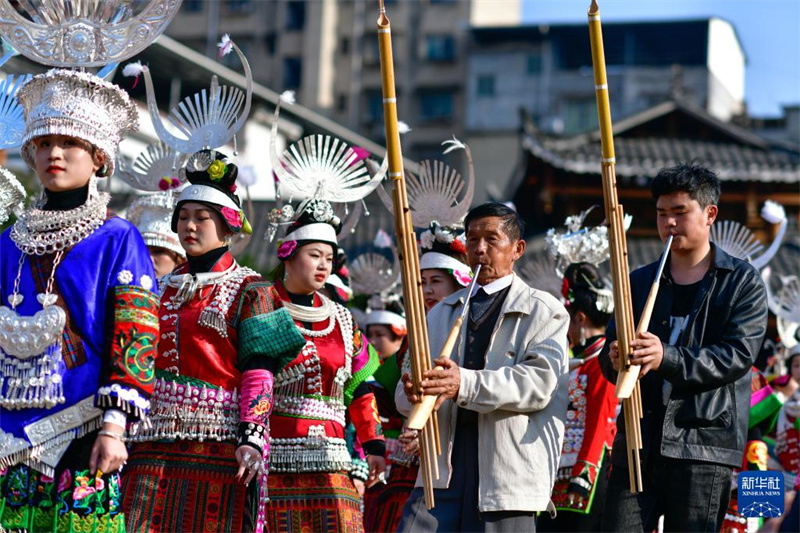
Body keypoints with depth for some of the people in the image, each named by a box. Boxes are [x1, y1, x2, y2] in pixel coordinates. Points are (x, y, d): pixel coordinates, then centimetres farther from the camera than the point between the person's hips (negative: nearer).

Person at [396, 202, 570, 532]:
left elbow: (540, 381, -12)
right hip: (444, 471, 4)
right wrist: (414, 393, -14)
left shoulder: (544, 312, 4)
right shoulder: (442, 313, 19)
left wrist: (464, 384, -25)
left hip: (507, 478, -4)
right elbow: (405, 395, 13)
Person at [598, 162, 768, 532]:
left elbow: (738, 355, -8)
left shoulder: (743, 282, 5)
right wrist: (616, 360, -15)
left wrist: (667, 358, -21)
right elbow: (610, 350, 11)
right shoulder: (639, 282, 16)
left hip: (704, 439, -3)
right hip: (639, 436, 3)